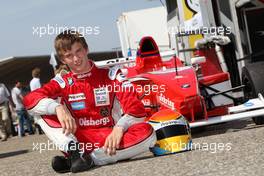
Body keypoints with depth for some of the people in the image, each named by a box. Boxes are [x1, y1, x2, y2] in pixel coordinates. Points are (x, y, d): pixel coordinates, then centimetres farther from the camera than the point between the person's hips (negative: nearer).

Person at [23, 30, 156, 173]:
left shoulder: (110, 75, 2)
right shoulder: (62, 82, 4)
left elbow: (136, 107, -9)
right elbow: (30, 99, -12)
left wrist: (119, 127, -29)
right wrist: (58, 107, -31)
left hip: (108, 140, -1)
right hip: (79, 139, 1)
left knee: (147, 132, -28)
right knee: (44, 114, -15)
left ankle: (92, 159, -32)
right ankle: (75, 152, -35)